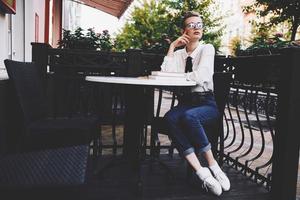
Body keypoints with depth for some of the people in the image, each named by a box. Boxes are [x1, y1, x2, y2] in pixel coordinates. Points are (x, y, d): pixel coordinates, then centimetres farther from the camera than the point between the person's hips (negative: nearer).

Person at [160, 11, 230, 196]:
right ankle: (201, 172, -32)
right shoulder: (178, 54, 16)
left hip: (207, 102, -3)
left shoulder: (207, 49, 3)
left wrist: (177, 75, -5)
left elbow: (201, 76, -16)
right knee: (170, 118, -31)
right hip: (185, 102, 3)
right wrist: (172, 48, -1)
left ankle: (213, 165, -22)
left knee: (189, 116, -37)